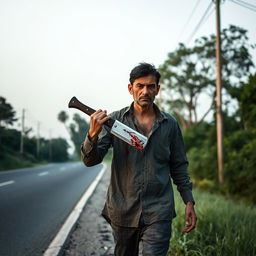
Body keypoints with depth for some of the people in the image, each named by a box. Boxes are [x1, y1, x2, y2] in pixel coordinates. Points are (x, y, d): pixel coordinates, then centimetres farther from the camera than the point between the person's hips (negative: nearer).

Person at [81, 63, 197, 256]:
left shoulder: (170, 124, 5)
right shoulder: (114, 120, 0)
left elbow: (179, 167, 11)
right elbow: (90, 160, -7)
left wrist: (189, 202, 5)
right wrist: (93, 134, -26)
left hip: (158, 212, 0)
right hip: (123, 210, 1)